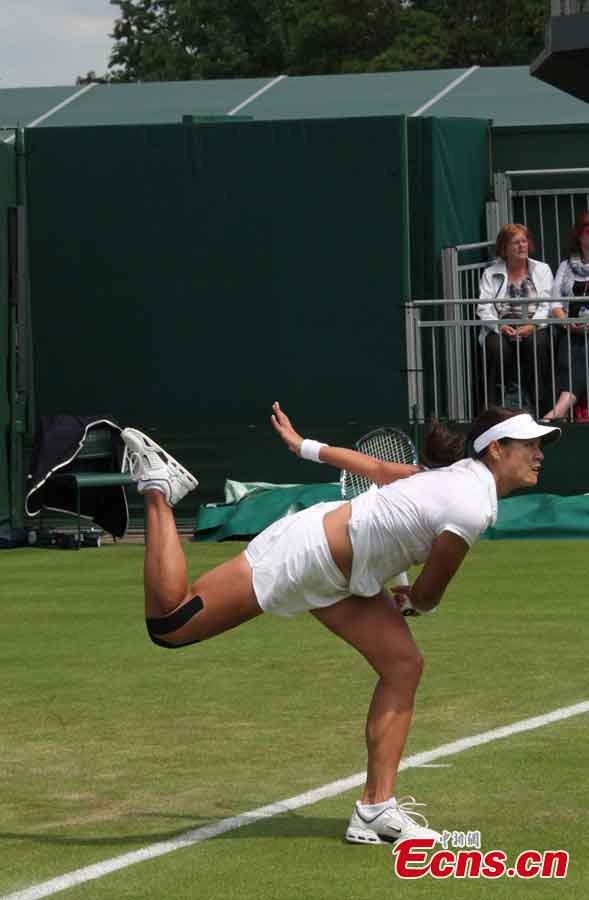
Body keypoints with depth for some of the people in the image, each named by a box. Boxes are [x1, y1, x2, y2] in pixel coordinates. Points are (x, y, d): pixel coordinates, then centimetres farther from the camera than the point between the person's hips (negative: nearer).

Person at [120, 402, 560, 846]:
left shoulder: (464, 473, 3)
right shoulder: (471, 510, -26)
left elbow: (377, 467, 16)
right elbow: (427, 596, -13)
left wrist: (305, 446, 26)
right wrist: (408, 603, 11)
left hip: (336, 575, 10)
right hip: (303, 555, -10)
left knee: (404, 666, 2)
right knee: (169, 623, -8)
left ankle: (376, 810, 4)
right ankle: (158, 490, 7)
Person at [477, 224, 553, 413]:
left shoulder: (542, 270, 16)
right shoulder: (490, 274, 15)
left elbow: (547, 305, 4)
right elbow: (484, 308, 4)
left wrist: (531, 326, -16)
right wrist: (500, 326, -16)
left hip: (534, 328, 0)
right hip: (502, 328, 0)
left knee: (537, 343, -35)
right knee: (496, 346, -34)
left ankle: (539, 403, -30)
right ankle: (494, 406, -29)